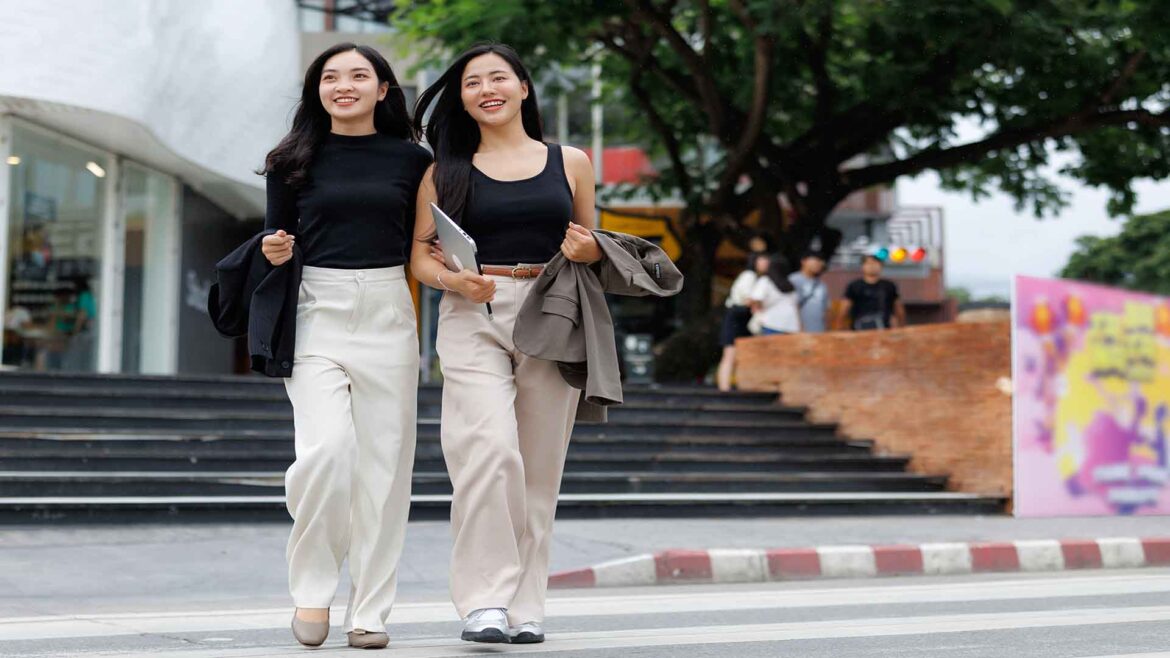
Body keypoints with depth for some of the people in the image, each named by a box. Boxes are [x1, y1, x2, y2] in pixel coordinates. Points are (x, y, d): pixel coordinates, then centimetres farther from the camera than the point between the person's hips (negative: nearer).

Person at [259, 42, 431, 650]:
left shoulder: (412, 158, 8)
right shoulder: (296, 161, 6)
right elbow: (276, 237, 10)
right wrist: (274, 252, -11)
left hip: (388, 313, 1)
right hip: (317, 311, -1)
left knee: (383, 462, 0)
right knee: (326, 448, -18)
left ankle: (369, 610, 9)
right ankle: (312, 588, 3)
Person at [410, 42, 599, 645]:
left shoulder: (570, 163, 13)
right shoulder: (446, 171, 9)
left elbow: (589, 247, 20)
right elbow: (418, 255, 7)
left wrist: (590, 252, -3)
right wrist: (452, 280, -12)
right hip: (473, 319, -2)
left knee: (538, 467, 2)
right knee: (490, 451, -19)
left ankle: (525, 605, 11)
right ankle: (484, 601, -14)